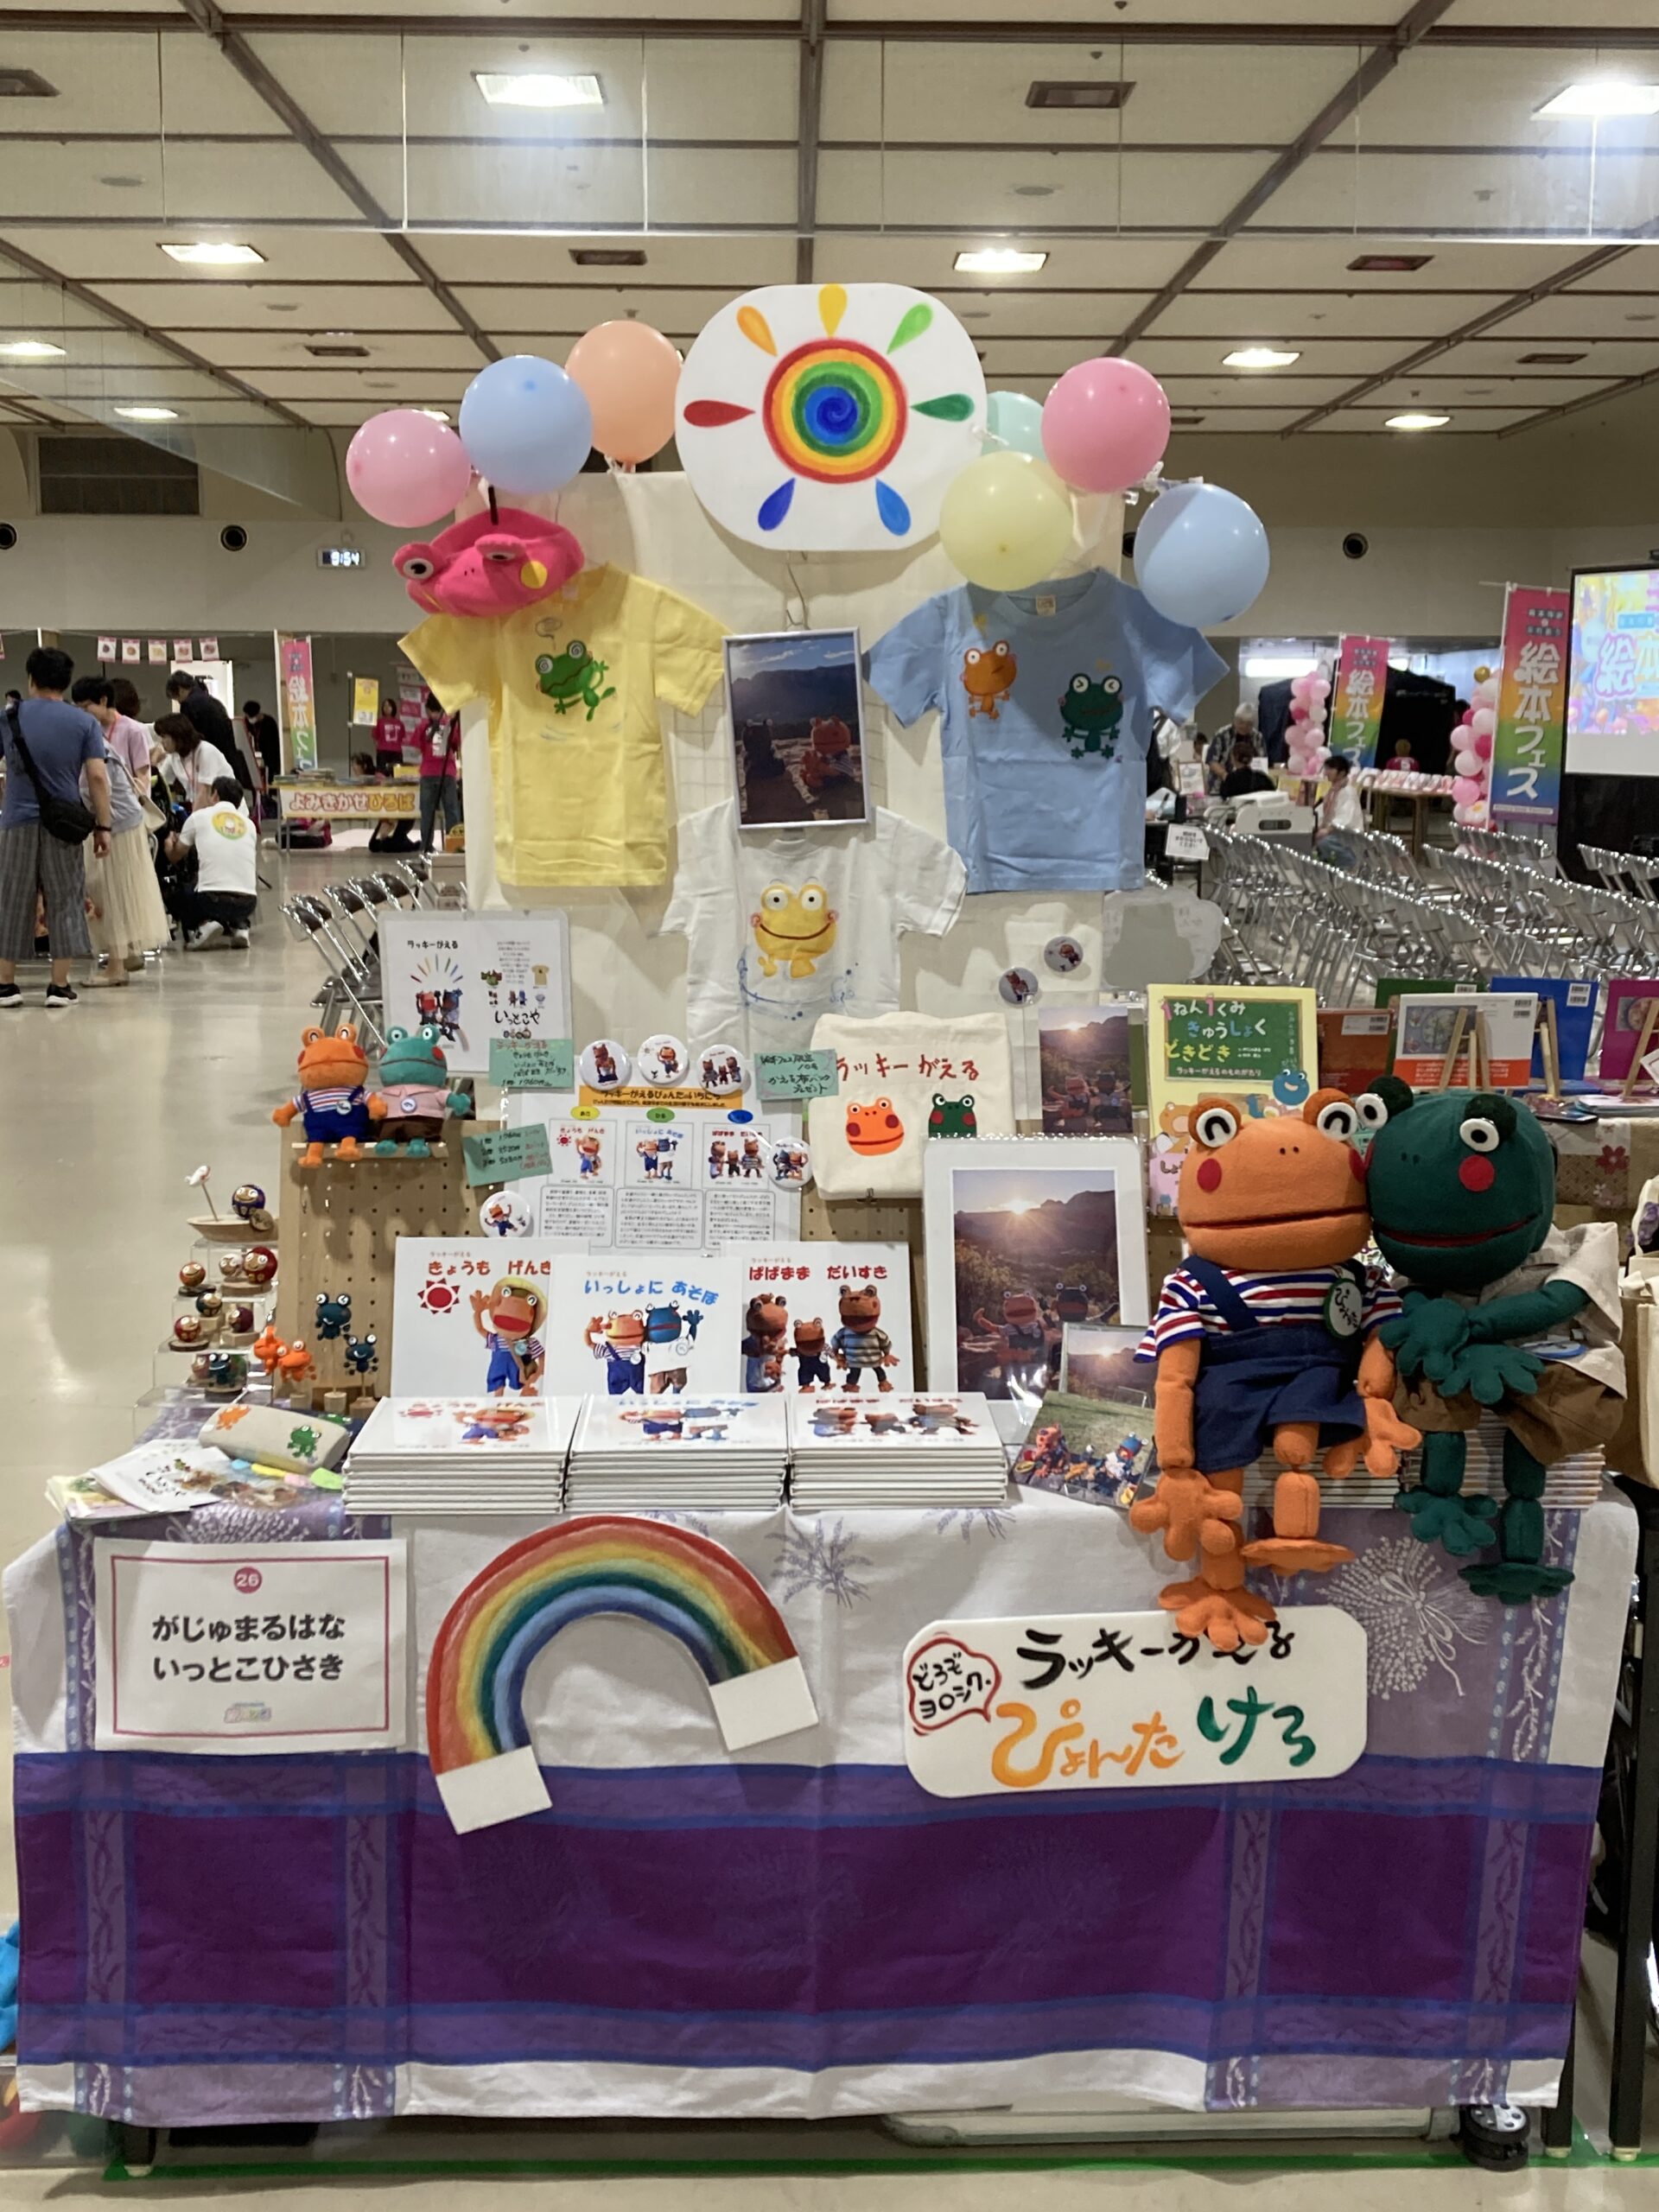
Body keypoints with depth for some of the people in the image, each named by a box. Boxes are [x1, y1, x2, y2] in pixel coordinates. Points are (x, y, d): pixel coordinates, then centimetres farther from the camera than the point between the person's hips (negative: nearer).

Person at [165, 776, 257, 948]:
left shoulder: (199, 817, 7)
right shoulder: (249, 824, 15)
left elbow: (175, 856, 20)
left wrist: (170, 842, 46)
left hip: (213, 899, -3)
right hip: (247, 903, 3)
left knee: (177, 896, 29)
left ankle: (203, 925, -1)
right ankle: (239, 926, 7)